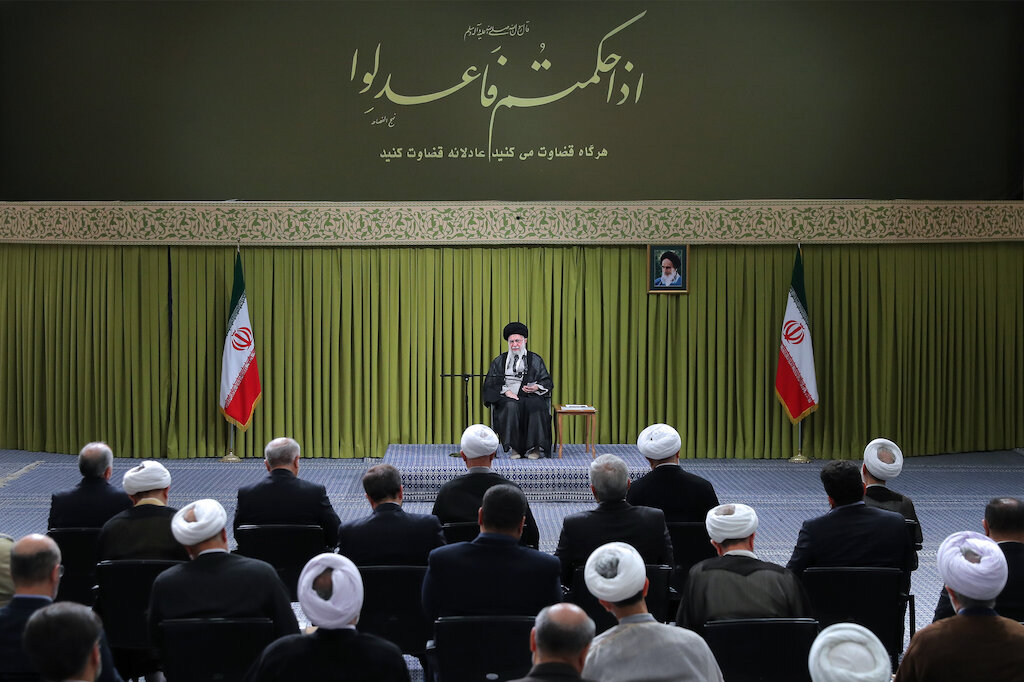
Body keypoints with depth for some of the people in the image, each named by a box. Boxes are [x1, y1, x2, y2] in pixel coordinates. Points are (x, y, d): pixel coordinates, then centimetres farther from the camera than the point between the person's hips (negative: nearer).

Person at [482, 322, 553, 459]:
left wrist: (537, 387, -11)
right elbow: (490, 383, 8)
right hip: (507, 397, 0)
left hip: (531, 396, 0)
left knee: (535, 405, -35)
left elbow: (547, 382, 11)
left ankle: (534, 448, -31)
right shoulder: (499, 361, 17)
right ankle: (514, 448, -33)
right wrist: (505, 391, -9)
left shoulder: (536, 360, 16)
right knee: (511, 406, -35)